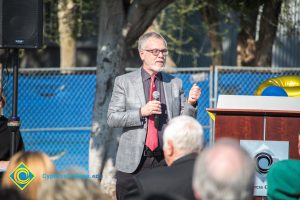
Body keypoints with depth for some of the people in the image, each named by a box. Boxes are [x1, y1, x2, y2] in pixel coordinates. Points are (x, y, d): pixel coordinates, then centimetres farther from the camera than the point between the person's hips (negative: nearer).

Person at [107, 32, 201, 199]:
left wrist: (191, 103, -9)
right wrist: (141, 112, -16)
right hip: (133, 163, -2)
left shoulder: (175, 83, 10)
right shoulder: (124, 82, 3)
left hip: (166, 162, 2)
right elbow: (112, 119, -3)